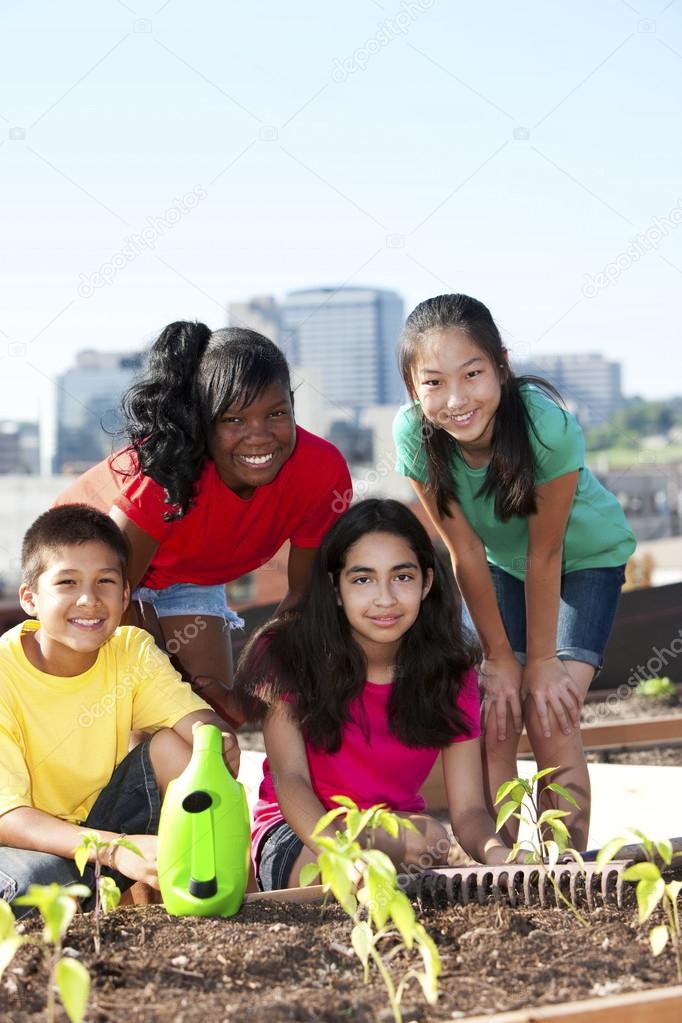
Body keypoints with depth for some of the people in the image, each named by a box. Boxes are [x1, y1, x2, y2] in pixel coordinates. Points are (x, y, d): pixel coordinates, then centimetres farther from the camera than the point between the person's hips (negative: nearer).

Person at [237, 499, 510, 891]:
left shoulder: (450, 671, -4)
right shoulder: (287, 654, -12)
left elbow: (468, 808, -10)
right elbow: (290, 778, -18)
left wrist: (495, 852, -35)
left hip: (398, 830, 4)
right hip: (297, 836, -4)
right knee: (425, 837, -34)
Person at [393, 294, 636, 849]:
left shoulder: (548, 424, -37)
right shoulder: (413, 434, -28)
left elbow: (544, 554, -26)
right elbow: (465, 551, -19)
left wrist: (541, 662, -17)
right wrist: (500, 657, -13)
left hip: (586, 557, -3)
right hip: (503, 562, 3)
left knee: (552, 721, -14)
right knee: (496, 723, -8)